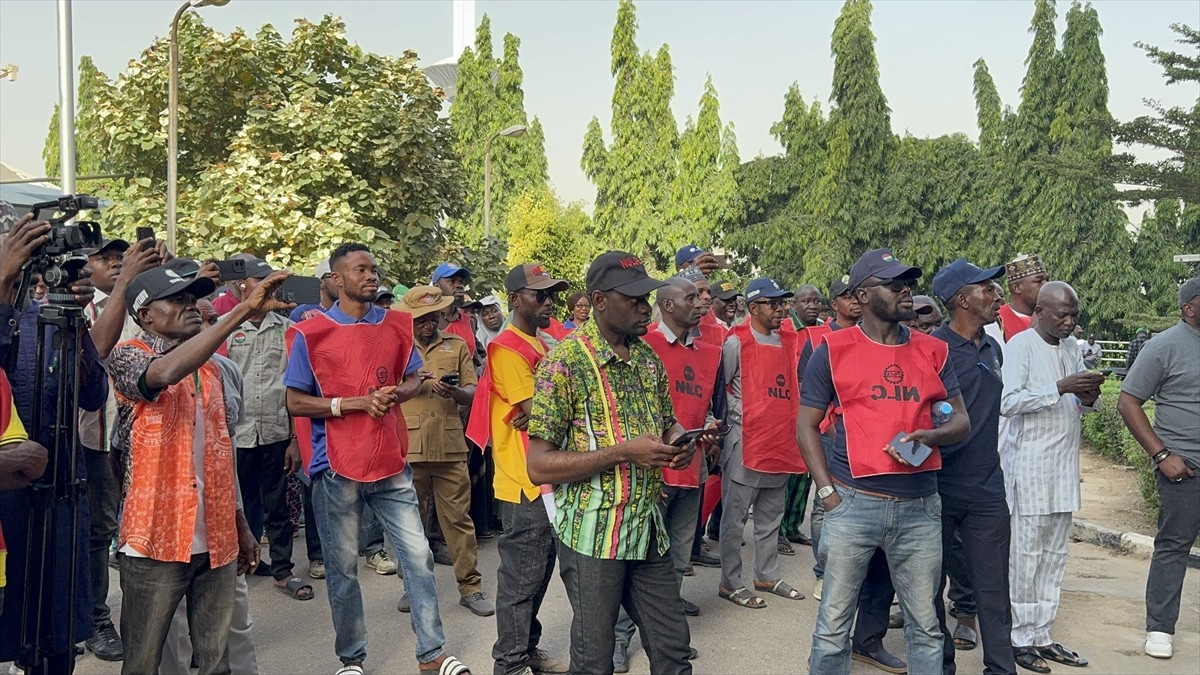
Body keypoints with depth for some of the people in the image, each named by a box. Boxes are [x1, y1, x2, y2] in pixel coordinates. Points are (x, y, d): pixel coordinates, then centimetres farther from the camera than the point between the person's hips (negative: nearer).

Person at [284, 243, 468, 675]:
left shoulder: (395, 326, 6)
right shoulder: (311, 334, -6)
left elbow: (414, 378, 15)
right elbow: (295, 403, -7)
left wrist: (395, 394, -8)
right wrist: (354, 403, -17)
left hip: (390, 463, 3)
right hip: (337, 467, -3)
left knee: (418, 557, 3)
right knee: (343, 569, 8)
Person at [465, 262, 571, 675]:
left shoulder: (541, 346, 15)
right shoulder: (507, 349, -15)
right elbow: (536, 413, -20)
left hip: (547, 478, 9)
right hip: (525, 483, -9)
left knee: (540, 573, 17)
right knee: (521, 578, -1)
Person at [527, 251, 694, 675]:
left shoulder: (648, 358, 7)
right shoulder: (565, 363, -14)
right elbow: (539, 466, -16)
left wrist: (680, 442, -4)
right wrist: (623, 453, -24)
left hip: (649, 529, 6)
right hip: (593, 533, -6)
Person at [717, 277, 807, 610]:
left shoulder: (788, 342, 12)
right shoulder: (737, 342, -7)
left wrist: (794, 429, 11)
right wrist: (735, 416, -10)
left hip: (780, 442, 7)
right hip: (745, 442, -7)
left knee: (770, 517, 16)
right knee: (735, 516, 1)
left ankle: (768, 576, 28)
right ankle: (730, 583, 10)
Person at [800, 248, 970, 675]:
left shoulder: (933, 351, 9)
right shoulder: (834, 350, 0)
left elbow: (961, 421, 12)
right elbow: (807, 426, 2)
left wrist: (931, 435, -11)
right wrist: (827, 491, -6)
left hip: (920, 507, 3)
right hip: (853, 504, -3)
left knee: (925, 628, 11)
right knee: (834, 625, 5)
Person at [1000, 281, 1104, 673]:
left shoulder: (1072, 346, 13)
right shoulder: (1020, 345, -8)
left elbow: (1080, 402, 21)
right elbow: (1008, 402, -18)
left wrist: (1089, 397, -2)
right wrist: (1060, 388, -23)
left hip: (1064, 464, 7)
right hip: (1029, 462, -7)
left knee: (1055, 554, 9)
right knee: (1026, 553, -2)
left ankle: (1041, 634, 17)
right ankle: (1020, 638, 7)